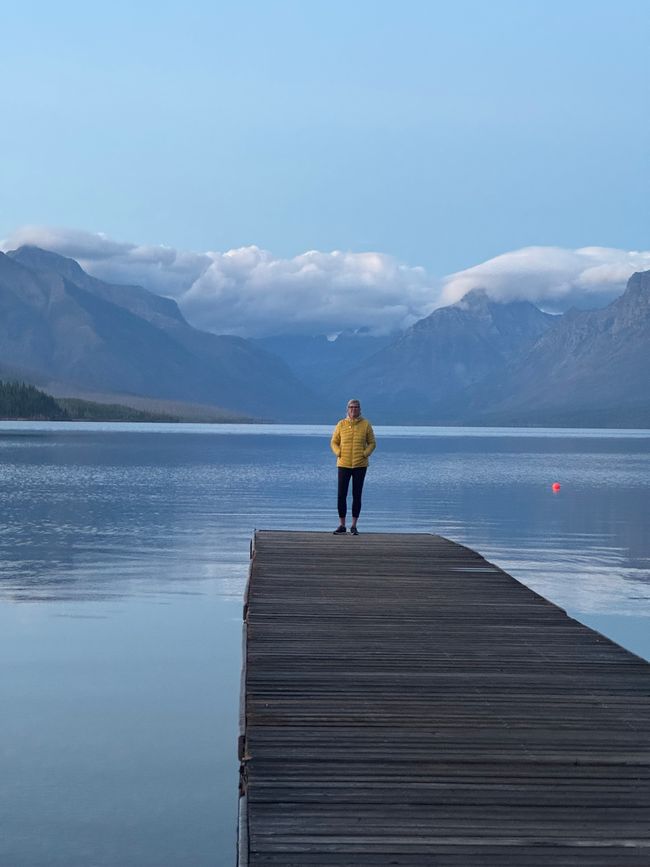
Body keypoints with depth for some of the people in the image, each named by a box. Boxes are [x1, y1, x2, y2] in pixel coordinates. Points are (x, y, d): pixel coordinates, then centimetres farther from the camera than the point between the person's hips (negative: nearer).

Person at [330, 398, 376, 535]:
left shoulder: (366, 424, 2)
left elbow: (372, 443, 7)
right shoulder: (341, 424, 4)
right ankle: (342, 525, 7)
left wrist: (365, 454, -9)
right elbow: (334, 442, 10)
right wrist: (338, 453, -8)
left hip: (360, 465, -1)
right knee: (341, 495, -2)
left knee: (356, 496, 3)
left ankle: (354, 526, 11)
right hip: (343, 464, 1)